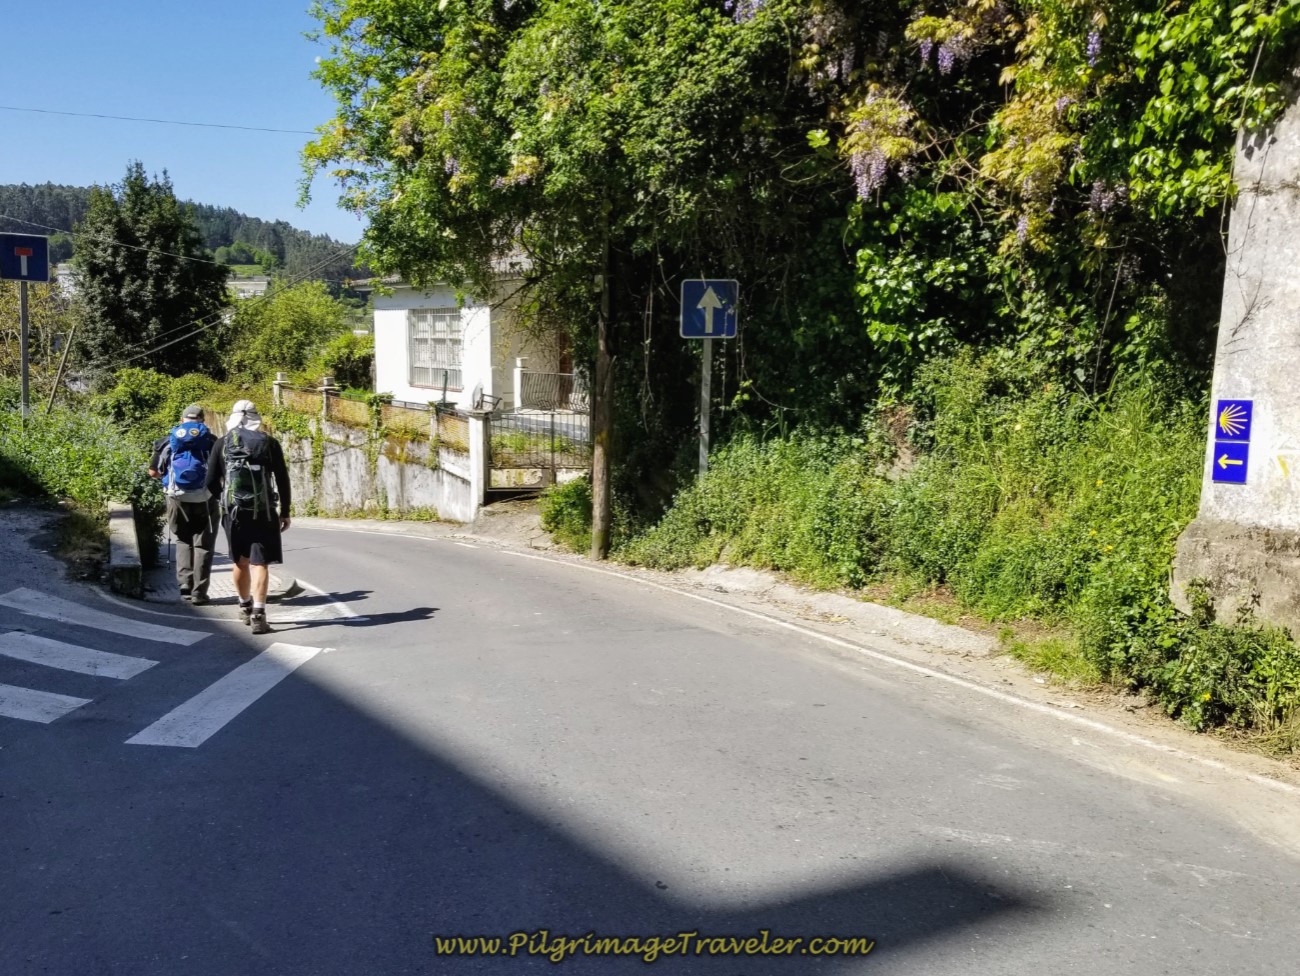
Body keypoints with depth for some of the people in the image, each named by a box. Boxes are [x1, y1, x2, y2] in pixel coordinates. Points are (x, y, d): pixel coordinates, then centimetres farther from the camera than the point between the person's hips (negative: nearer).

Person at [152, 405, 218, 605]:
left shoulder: (169, 441, 8)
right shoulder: (211, 441, 3)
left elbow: (153, 471, 8)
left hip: (177, 498, 2)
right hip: (204, 498, -2)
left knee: (183, 541, 19)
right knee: (203, 545, 7)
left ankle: (185, 585, 10)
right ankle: (199, 592, 4)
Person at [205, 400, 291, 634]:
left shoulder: (223, 443, 4)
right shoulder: (269, 442, 0)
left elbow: (211, 482, 3)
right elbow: (282, 480, -1)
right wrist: (285, 512, 7)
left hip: (233, 511, 2)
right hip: (262, 511, -2)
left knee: (241, 562, 17)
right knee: (259, 563, -3)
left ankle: (245, 606, 33)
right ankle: (258, 614, -13)